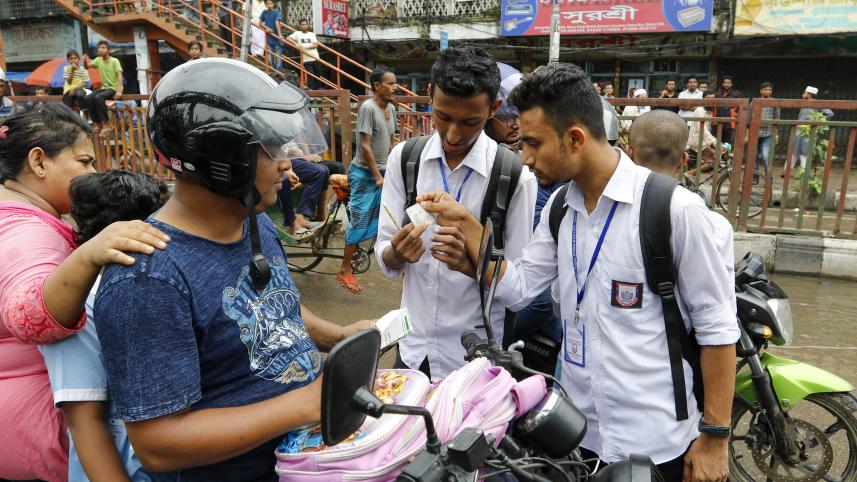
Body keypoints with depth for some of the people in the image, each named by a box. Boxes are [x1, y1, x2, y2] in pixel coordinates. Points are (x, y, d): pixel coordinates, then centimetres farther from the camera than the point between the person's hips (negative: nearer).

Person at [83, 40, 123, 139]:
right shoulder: (98, 60, 9)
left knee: (98, 97, -31)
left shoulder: (114, 61, -8)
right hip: (104, 87, 6)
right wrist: (85, 61, -20)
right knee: (88, 98, -17)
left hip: (113, 88, -6)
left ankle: (106, 124, -21)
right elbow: (87, 66, 4)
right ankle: (97, 123, -7)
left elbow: (119, 76, -17)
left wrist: (119, 91, -29)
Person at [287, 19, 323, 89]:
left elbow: (315, 45, -1)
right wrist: (295, 43, -13)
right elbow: (288, 38, 2)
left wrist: (305, 47, -14)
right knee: (311, 77, -10)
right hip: (307, 60, -2)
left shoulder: (312, 34, 12)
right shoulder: (297, 33, 9)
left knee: (318, 76, 8)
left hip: (316, 59, 2)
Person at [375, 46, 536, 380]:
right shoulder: (403, 157, -7)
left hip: (475, 354, -3)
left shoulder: (516, 177, -16)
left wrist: (472, 263, -30)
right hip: (413, 346, 3)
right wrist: (398, 254, -26)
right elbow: (384, 258, -5)